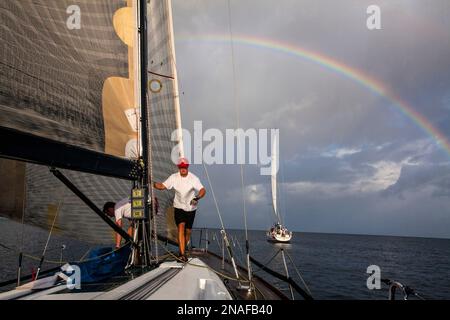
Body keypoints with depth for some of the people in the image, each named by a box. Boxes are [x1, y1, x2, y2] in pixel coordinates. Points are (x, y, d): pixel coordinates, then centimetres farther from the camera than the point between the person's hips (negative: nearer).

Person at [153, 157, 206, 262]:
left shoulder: (193, 178, -15)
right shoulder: (174, 177, -6)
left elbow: (203, 190, -25)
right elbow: (162, 186, -4)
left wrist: (197, 197, -45)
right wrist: (152, 183, -22)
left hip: (191, 207, 0)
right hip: (179, 207, 0)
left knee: (188, 231, 10)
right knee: (181, 227, -17)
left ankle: (183, 248, 39)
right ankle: (182, 254, -17)